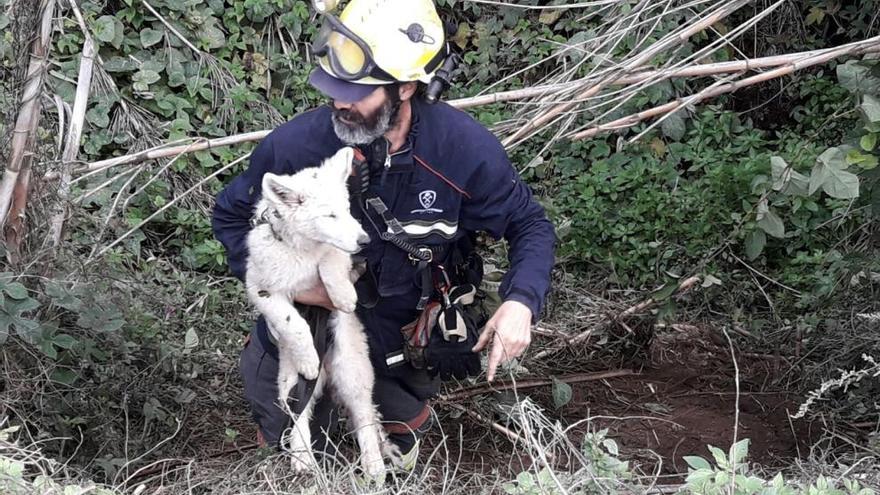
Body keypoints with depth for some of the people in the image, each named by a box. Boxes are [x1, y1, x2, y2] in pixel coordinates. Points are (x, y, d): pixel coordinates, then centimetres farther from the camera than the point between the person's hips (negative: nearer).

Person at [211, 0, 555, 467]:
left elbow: (530, 225, -12)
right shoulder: (294, 145, -27)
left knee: (398, 448, 27)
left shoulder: (464, 148, -27)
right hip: (299, 334, 0)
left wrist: (521, 302, -30)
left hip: (403, 342, 0)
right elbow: (231, 216, -7)